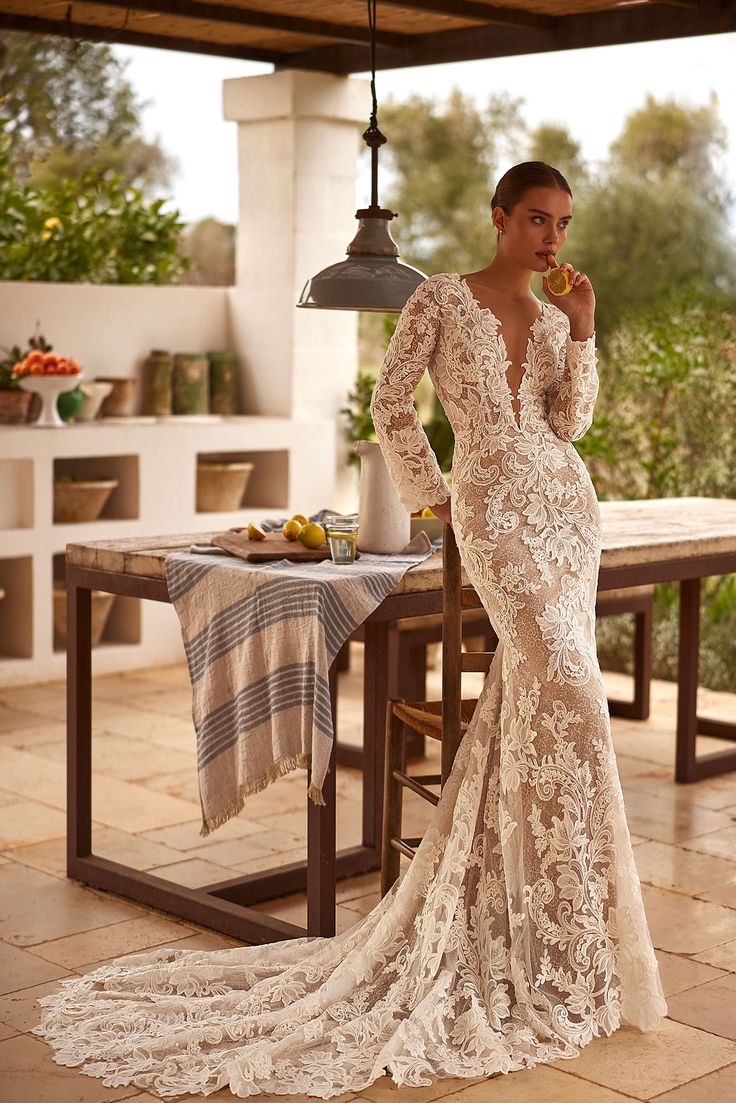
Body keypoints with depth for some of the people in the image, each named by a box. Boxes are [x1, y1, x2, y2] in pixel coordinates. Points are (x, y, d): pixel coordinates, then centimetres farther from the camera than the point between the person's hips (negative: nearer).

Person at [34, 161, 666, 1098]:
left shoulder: (553, 318, 14)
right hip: (494, 508, -7)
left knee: (534, 689, 7)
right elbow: (390, 403, 3)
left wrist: (581, 334, -2)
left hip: (565, 504, 7)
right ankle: (562, 938, -6)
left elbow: (571, 422, 7)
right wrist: (429, 495, 4)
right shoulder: (440, 298, -1)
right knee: (564, 690, -15)